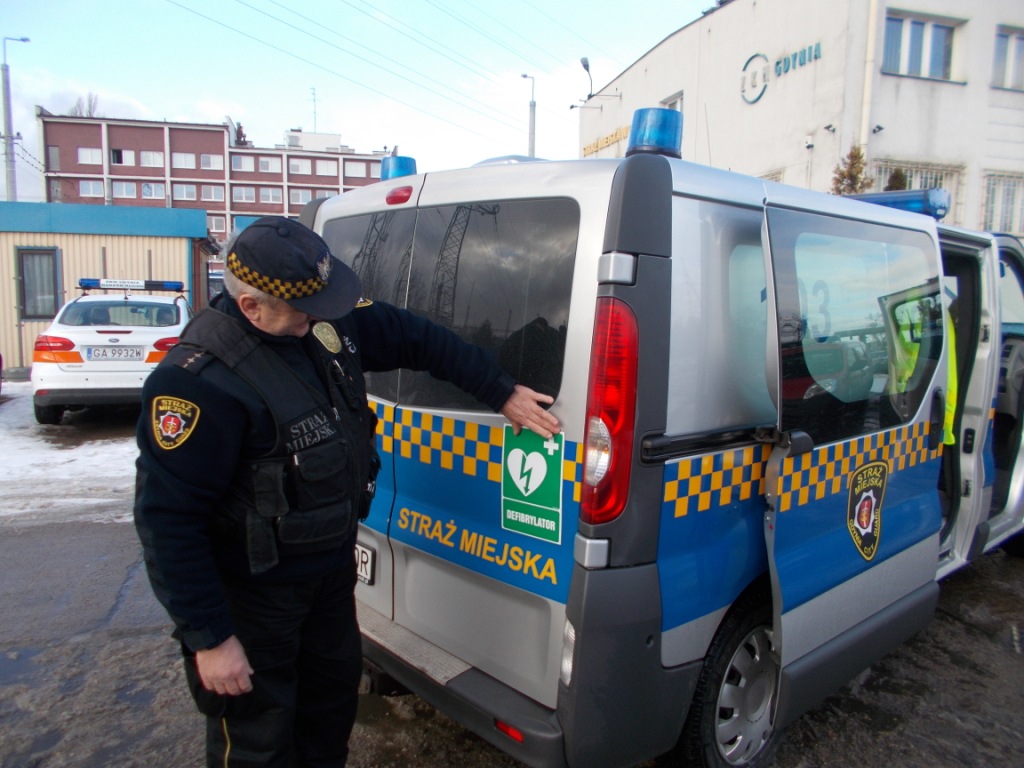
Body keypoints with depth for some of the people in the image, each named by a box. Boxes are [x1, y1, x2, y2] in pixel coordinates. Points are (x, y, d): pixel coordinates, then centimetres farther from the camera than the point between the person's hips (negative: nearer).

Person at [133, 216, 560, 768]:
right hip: (252, 593, -7)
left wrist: (504, 394, 5)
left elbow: (418, 338, 4)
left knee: (334, 699, 28)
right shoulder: (200, 381, -31)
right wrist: (208, 637, -22)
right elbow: (168, 518, -27)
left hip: (333, 568, 8)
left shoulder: (330, 322, -9)